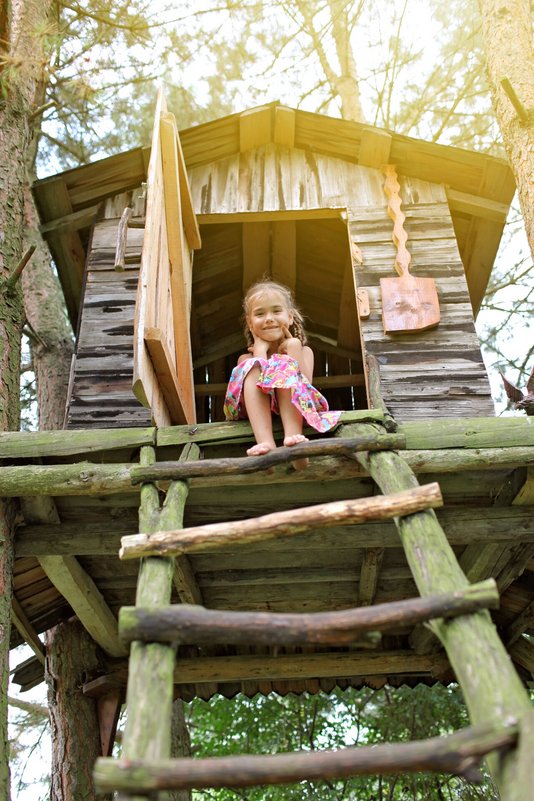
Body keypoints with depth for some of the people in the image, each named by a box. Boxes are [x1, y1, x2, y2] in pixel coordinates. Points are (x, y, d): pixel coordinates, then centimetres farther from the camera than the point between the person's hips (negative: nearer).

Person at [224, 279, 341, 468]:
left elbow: (305, 385, -6)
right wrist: (261, 349, -1)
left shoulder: (304, 351, 16)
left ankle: (293, 439, -47)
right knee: (253, 367, -21)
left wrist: (294, 348, -3)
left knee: (286, 366, -21)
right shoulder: (246, 358, 15)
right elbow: (256, 382, -9)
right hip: (258, 416, 1)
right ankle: (266, 444, -46)